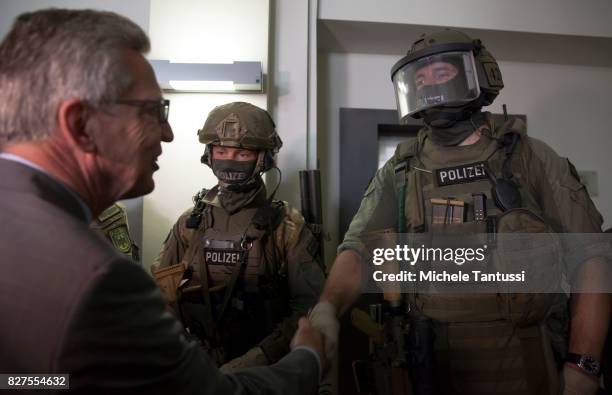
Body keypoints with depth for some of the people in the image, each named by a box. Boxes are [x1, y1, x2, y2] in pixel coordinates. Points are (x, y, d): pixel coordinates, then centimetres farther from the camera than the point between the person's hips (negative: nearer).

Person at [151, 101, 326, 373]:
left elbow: (309, 305, -9)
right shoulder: (190, 222, 6)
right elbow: (158, 290, 11)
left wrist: (257, 358, -16)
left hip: (265, 369, -2)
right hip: (202, 362, 2)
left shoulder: (287, 225, -4)